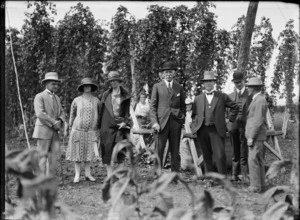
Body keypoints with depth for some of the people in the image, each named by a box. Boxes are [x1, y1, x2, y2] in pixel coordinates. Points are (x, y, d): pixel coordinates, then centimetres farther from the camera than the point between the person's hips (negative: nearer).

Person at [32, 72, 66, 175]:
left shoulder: (57, 98, 18)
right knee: (43, 155, -4)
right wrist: (54, 123, -17)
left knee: (55, 154, -1)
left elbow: (62, 113, 16)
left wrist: (60, 121, -7)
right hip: (43, 130, -7)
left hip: (54, 131, 7)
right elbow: (40, 114, -17)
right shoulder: (39, 97, -6)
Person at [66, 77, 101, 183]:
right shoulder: (76, 101, 0)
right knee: (77, 152, 2)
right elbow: (72, 115, 7)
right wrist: (70, 129, 5)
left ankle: (88, 174, 12)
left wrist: (100, 129, 8)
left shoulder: (96, 101, 4)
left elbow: (99, 115, 11)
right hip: (78, 130, -1)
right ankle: (77, 175, 8)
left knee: (89, 152, 4)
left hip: (91, 131, 1)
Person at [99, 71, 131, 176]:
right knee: (107, 150, -2)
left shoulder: (125, 95, 7)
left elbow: (127, 111, 6)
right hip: (108, 126, 1)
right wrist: (100, 126, 7)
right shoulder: (106, 95, 10)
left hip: (121, 125, -1)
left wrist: (125, 122, -9)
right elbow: (102, 111, 11)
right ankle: (109, 175, 4)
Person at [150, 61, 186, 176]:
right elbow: (152, 106, 3)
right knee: (159, 150, -6)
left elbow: (183, 106, 19)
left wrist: (182, 118, 4)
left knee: (175, 151, 4)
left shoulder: (179, 88, 14)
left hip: (176, 122, 2)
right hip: (162, 122, -2)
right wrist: (154, 122, -8)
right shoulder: (157, 87, 7)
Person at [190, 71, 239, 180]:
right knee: (207, 157, 6)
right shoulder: (198, 99, 13)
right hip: (202, 130, 3)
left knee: (220, 156, -11)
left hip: (217, 130, -2)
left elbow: (235, 107, 12)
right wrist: (194, 125, 8)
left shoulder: (222, 97, 6)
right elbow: (194, 114, 22)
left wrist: (230, 121, 7)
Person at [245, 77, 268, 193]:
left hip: (256, 136, -10)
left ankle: (255, 186, -5)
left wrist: (251, 137, -21)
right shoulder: (257, 100, 15)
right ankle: (261, 184, 16)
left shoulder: (260, 101, -18)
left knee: (253, 160, -8)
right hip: (255, 135, 10)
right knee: (258, 160, 12)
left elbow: (258, 121, -22)